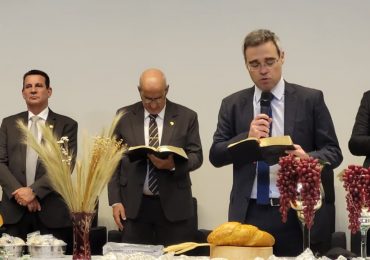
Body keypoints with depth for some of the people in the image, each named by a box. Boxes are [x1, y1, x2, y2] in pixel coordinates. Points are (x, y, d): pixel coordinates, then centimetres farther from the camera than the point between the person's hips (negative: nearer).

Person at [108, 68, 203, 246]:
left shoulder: (186, 117, 2)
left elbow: (196, 156, 1)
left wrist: (173, 164, -21)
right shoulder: (124, 117, 5)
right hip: (134, 205, 1)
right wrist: (115, 201, 0)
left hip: (174, 206, -1)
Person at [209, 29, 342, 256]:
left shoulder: (311, 99, 3)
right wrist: (247, 138, -13)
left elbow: (333, 152, 1)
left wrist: (308, 159, -21)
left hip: (299, 214, -1)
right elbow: (216, 155, 5)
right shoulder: (233, 104, 9)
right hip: (249, 215, 1)